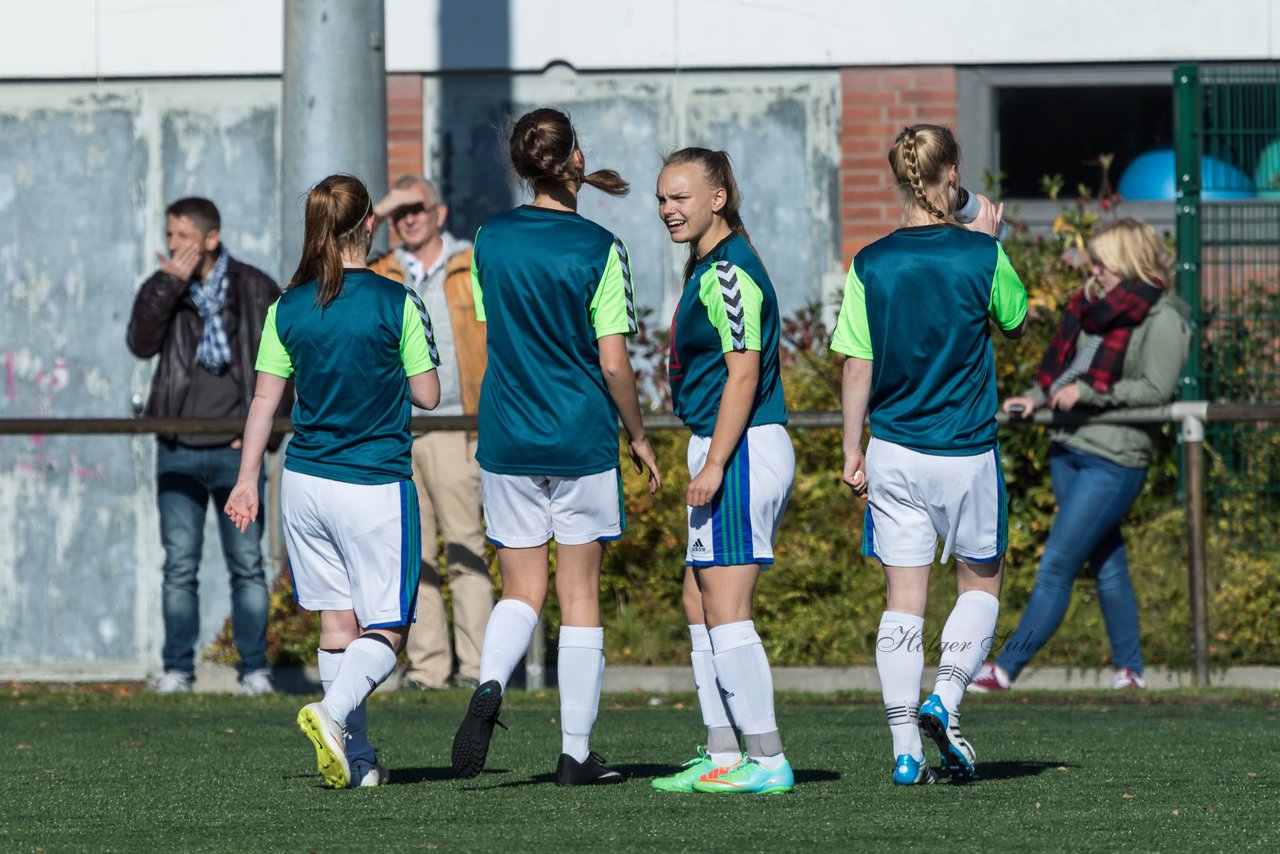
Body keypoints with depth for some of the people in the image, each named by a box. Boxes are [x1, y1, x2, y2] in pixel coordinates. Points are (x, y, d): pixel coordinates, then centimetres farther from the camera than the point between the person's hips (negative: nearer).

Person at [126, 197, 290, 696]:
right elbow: (141, 343, -11)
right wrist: (170, 285, -18)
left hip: (237, 449, -1)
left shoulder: (256, 289, 4)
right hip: (178, 450, 1)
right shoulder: (160, 289, 7)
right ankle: (177, 668, 6)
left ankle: (254, 668, 6)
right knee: (179, 565, 0)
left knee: (247, 564, 0)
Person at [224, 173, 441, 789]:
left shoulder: (287, 309, 1)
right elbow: (427, 394, -4)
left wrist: (246, 480, 13)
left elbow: (264, 400, 5)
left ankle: (358, 759, 11)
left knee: (337, 621, 11)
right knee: (386, 629, 1)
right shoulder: (397, 304, -9)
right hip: (376, 485, -4)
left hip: (306, 481, 4)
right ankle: (334, 712, -25)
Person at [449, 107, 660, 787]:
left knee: (522, 589, 11)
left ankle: (489, 684, -20)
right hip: (583, 438, -3)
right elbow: (613, 362, -9)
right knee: (579, 592, 6)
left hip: (507, 442, 3)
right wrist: (637, 434, 4)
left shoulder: (491, 240, 1)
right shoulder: (598, 249, -10)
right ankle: (576, 752, 7)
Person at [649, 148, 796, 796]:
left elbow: (744, 373, -20)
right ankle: (723, 754, 16)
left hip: (741, 451, -11)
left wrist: (714, 464, -22)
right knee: (699, 604, 13)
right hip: (728, 454, 11)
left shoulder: (727, 274, -15)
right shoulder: (706, 266, 17)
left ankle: (767, 760, -9)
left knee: (726, 610, -10)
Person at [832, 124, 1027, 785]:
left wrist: (853, 452, 7)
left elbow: (857, 368, -2)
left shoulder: (870, 266, -3)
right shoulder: (982, 255, -7)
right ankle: (946, 699, -4)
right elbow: (1015, 322, 11)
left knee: (903, 601, 5)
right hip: (967, 452, -2)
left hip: (894, 454, 2)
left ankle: (906, 750, 2)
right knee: (980, 583, 17)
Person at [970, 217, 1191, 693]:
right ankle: (1130, 671, 19)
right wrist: (1038, 397, 3)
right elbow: (1064, 366, 22)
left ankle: (1006, 668, -9)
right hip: (1069, 448, 8)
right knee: (1107, 565, 12)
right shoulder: (1094, 306, 14)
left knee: (1057, 564, -8)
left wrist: (1087, 392, -18)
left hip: (1114, 458, -8)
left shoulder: (1163, 319, -9)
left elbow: (1156, 388, -15)